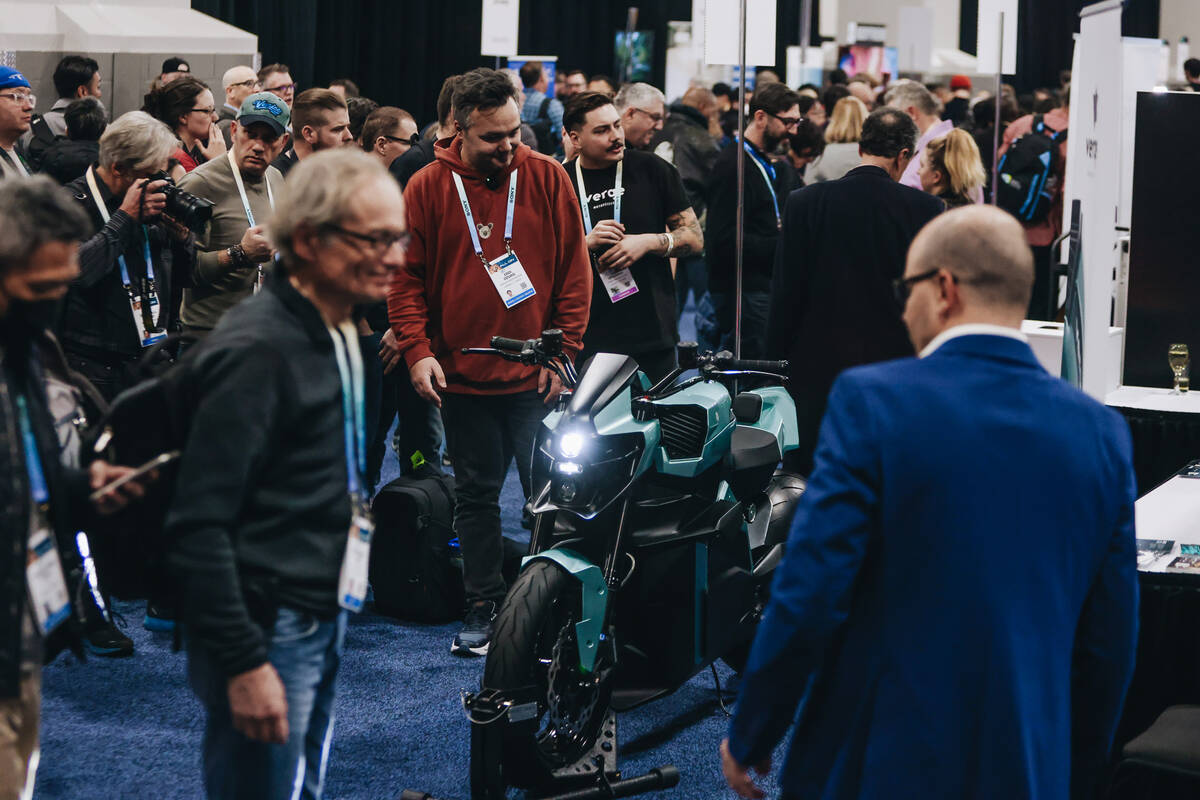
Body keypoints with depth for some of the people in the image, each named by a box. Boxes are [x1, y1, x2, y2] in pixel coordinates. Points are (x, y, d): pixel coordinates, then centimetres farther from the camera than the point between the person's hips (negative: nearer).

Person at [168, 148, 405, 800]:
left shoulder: (340, 337, 12)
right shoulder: (258, 349, -18)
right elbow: (198, 523, -21)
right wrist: (243, 662, -23)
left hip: (322, 621, 9)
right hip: (265, 630, -9)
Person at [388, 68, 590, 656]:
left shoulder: (547, 178, -1)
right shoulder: (428, 188, -1)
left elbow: (574, 270, 2)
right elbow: (404, 277, 2)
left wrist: (564, 348, -4)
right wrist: (416, 349, -9)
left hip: (536, 379, -1)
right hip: (461, 376, 1)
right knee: (475, 496, 11)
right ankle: (482, 607, 21)